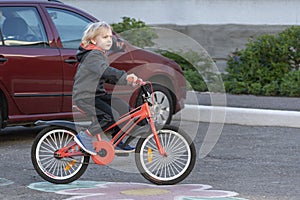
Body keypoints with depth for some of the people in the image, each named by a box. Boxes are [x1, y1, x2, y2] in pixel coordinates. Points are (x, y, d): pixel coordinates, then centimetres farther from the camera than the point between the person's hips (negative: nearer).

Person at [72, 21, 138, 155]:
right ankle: (84, 136, -13)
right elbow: (105, 70, -35)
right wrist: (124, 76, -45)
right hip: (85, 97, -10)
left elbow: (108, 77, 23)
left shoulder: (100, 54, 18)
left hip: (97, 94, 10)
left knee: (124, 109, 6)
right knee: (112, 116, -25)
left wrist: (126, 80, 11)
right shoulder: (93, 55, -16)